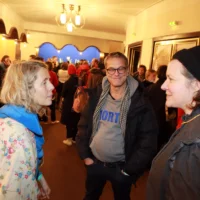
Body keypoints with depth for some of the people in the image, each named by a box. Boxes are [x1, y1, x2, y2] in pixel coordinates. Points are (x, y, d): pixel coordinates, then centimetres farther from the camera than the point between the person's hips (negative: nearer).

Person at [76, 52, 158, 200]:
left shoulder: (140, 101, -15)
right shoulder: (96, 96, -6)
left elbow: (149, 139, -12)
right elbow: (84, 125, 2)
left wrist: (130, 168, -11)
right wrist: (85, 155, -1)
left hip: (121, 166, -2)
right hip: (94, 162, 3)